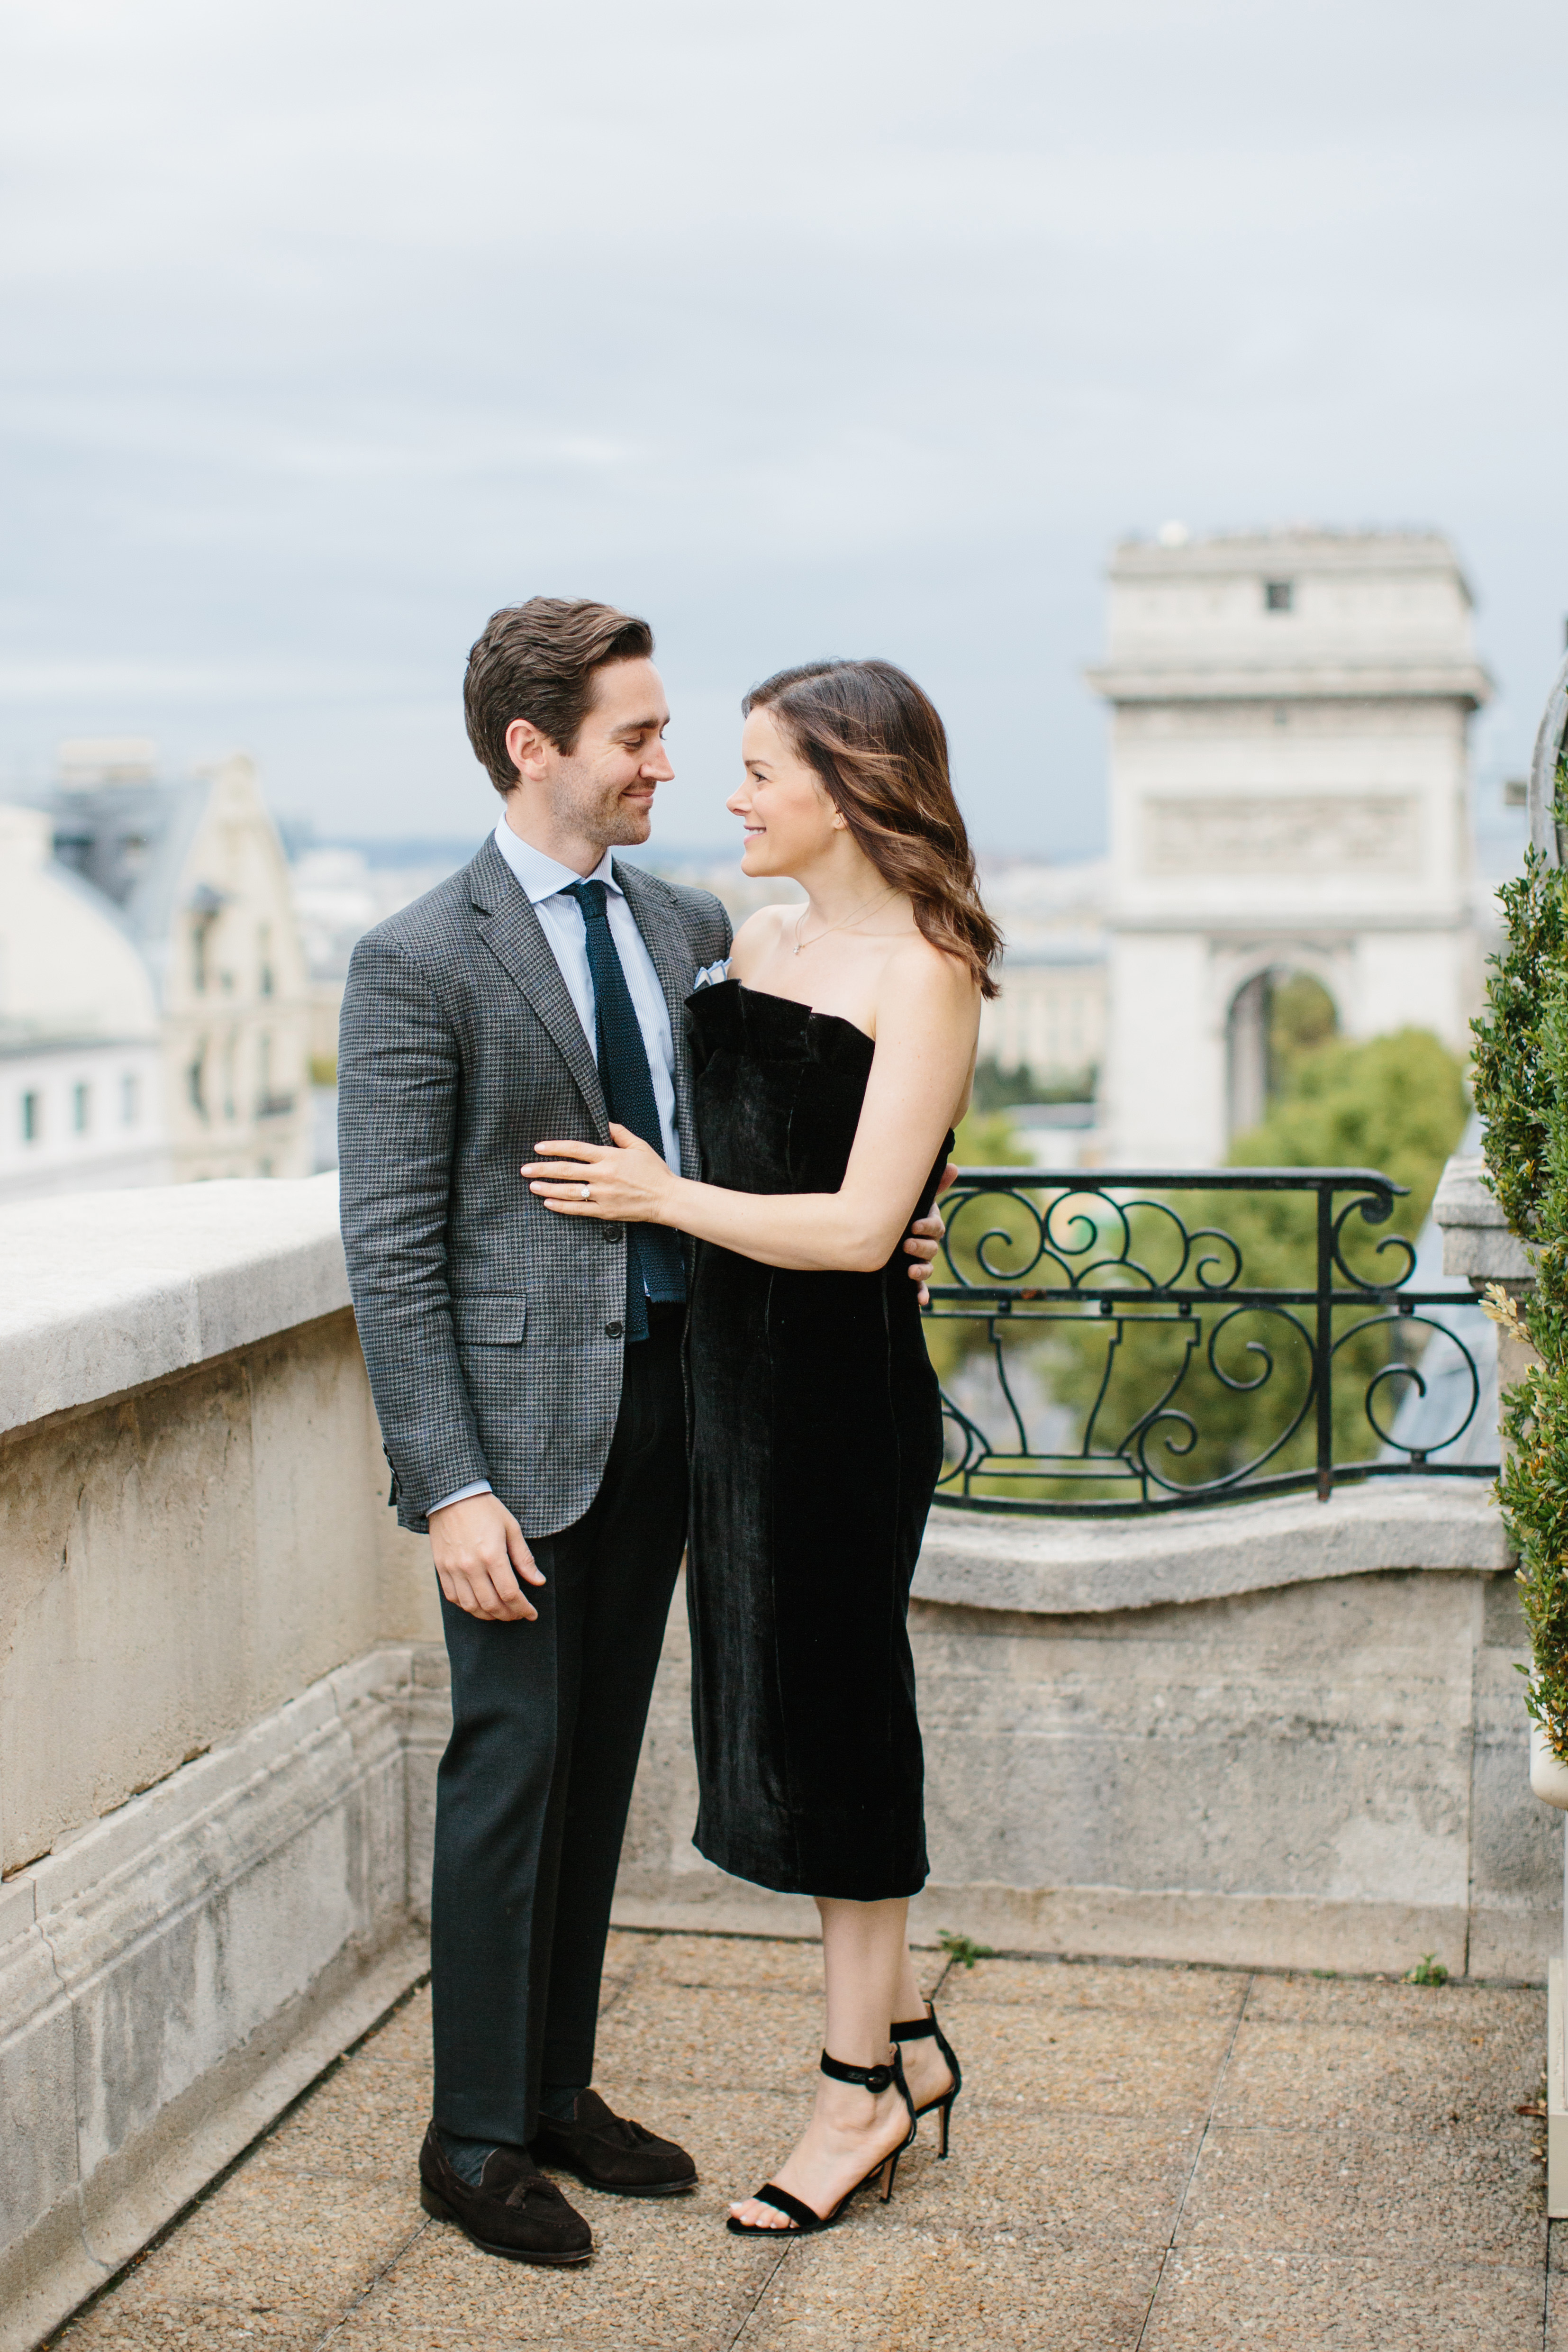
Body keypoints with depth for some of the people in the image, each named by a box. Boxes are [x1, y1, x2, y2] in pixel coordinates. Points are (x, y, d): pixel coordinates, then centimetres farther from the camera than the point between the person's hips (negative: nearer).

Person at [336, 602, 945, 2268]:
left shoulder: (690, 927, 9)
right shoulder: (417, 964, -11)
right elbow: (390, 1251, -13)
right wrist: (449, 1487, -18)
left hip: (662, 1406, 6)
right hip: (523, 1419, -6)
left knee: (599, 1762, 15)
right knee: (510, 1767, 1)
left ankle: (559, 2091, 30)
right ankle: (474, 2140, 16)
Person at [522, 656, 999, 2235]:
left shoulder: (923, 973, -13)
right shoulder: (758, 936, 10)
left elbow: (859, 1227, -19)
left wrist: (663, 1196, -12)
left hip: (842, 1392, -8)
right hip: (735, 1378, 8)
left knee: (829, 1716, 3)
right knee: (789, 1712, 14)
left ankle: (860, 2087, 19)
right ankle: (903, 2037, 31)